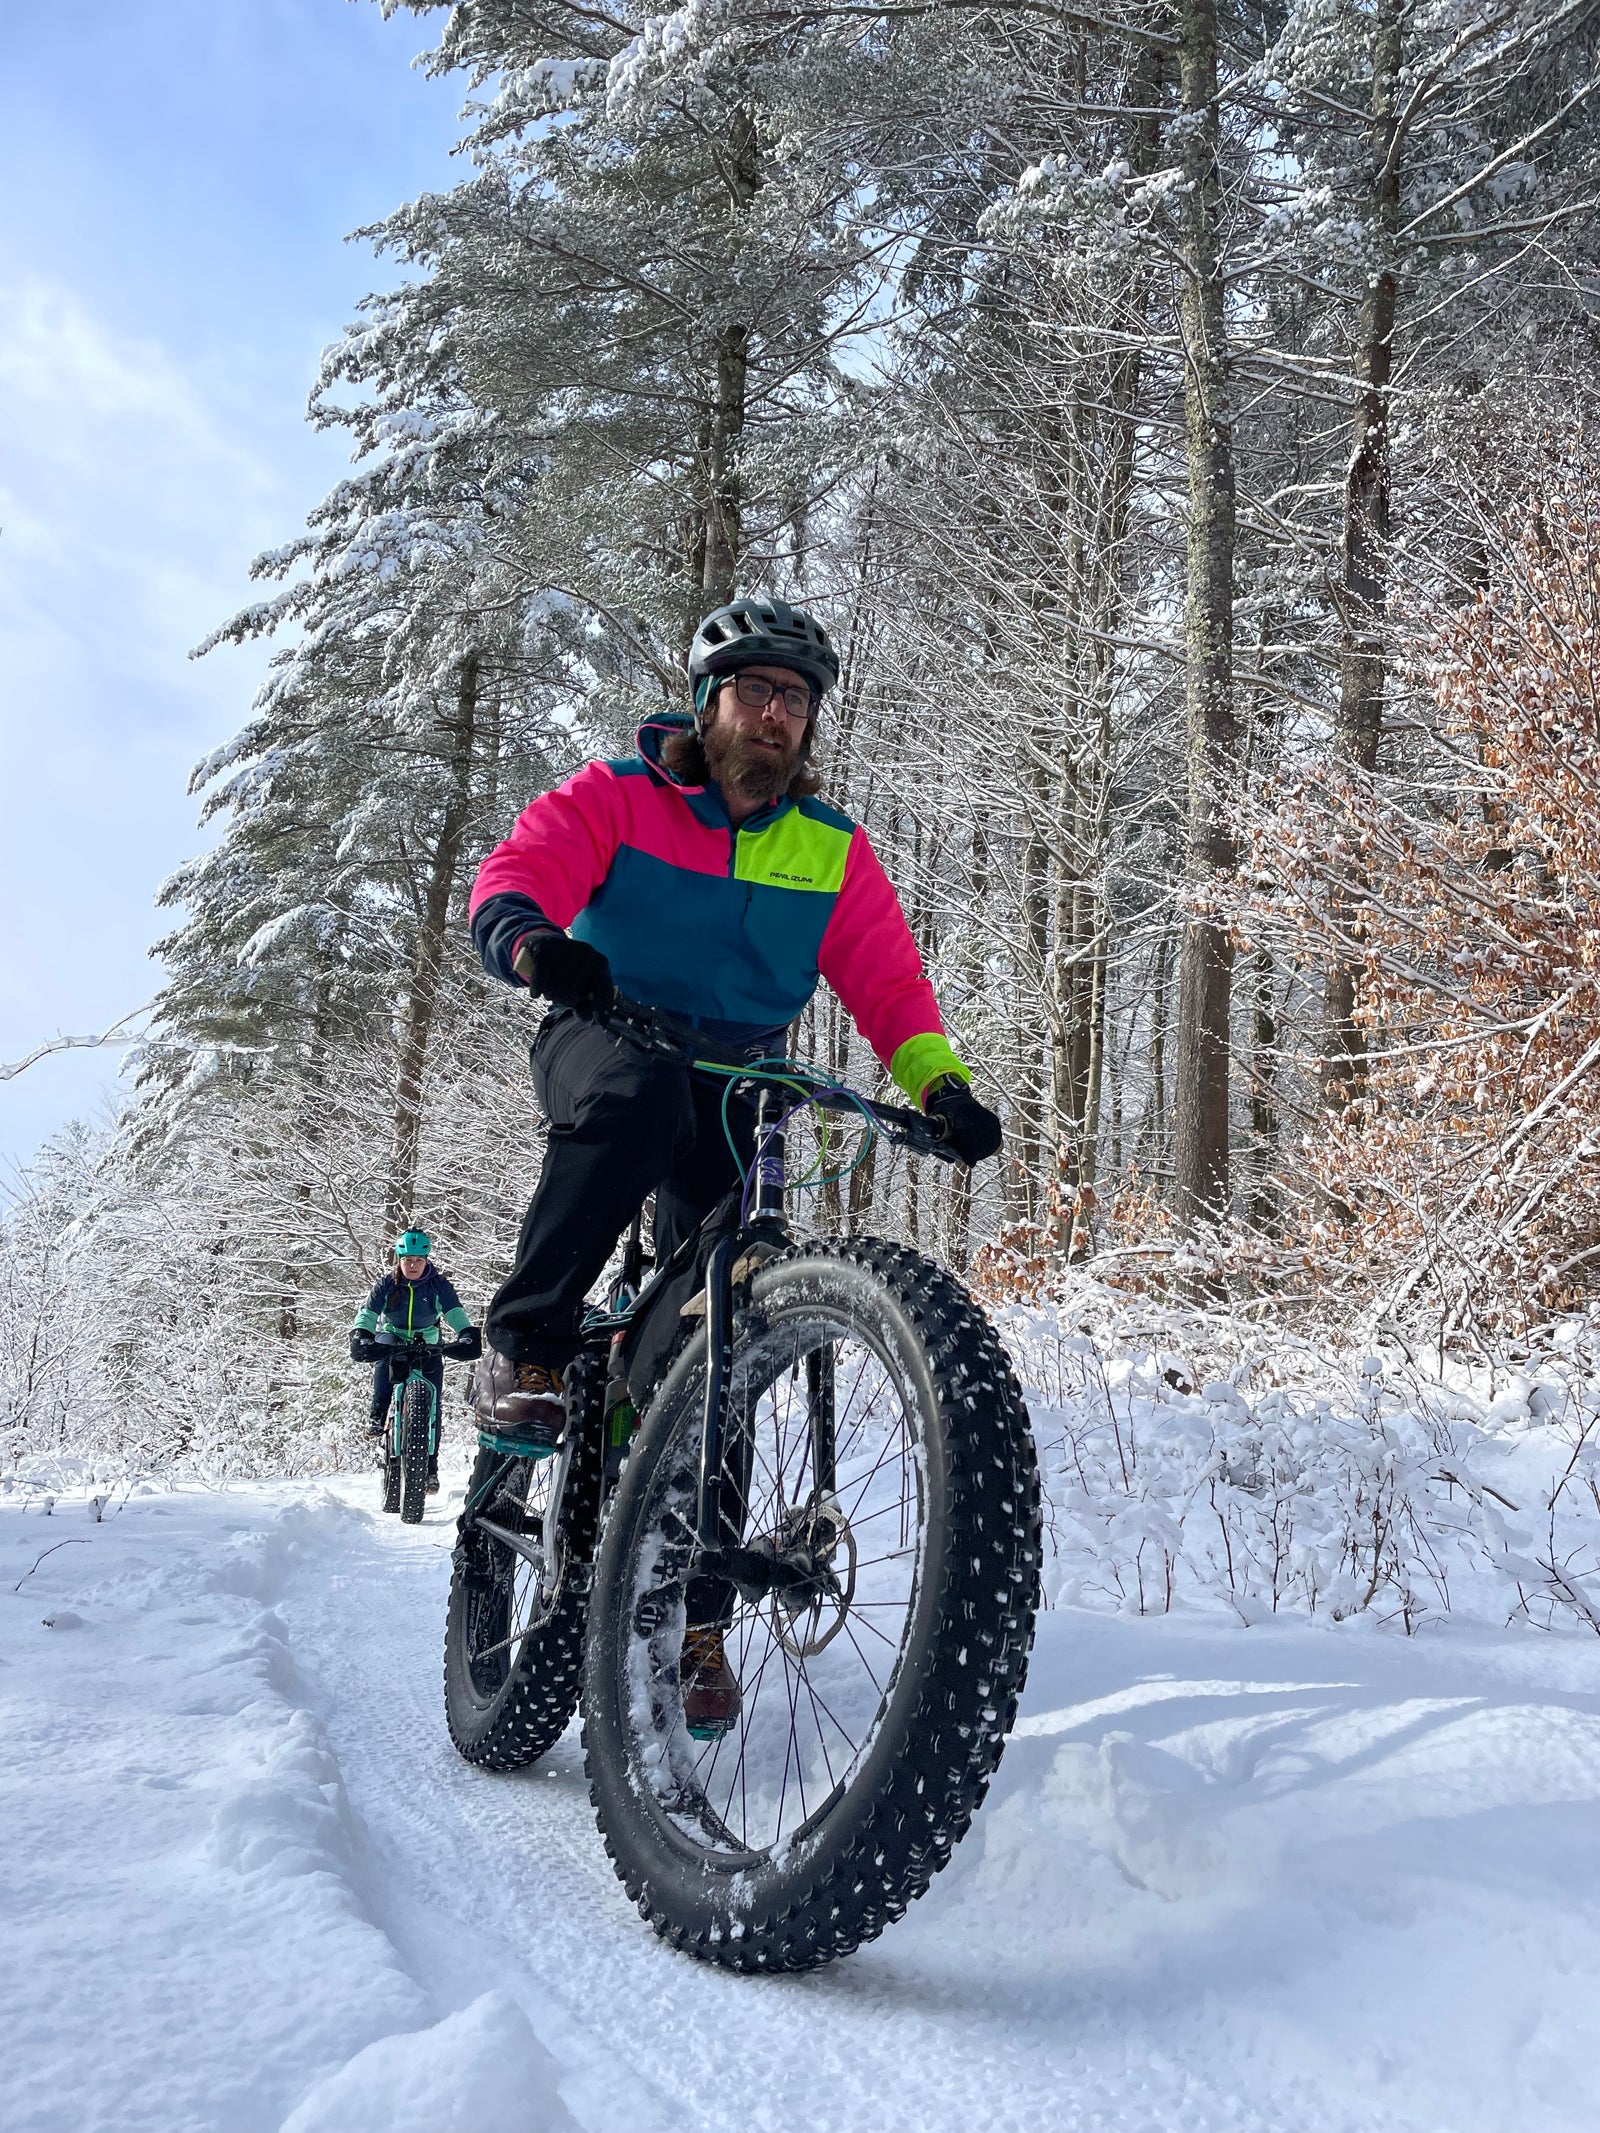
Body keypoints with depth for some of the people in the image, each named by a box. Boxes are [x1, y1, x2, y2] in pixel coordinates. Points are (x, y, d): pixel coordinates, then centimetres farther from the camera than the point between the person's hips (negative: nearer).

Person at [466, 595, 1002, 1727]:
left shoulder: (833, 849, 4)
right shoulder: (618, 795, -4)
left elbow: (888, 980, -3)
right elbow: (517, 871, -19)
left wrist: (942, 1083, -21)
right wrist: (533, 940, -43)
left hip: (733, 1087, 3)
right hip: (603, 1037, -3)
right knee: (641, 1099, -41)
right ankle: (527, 1347, -24)